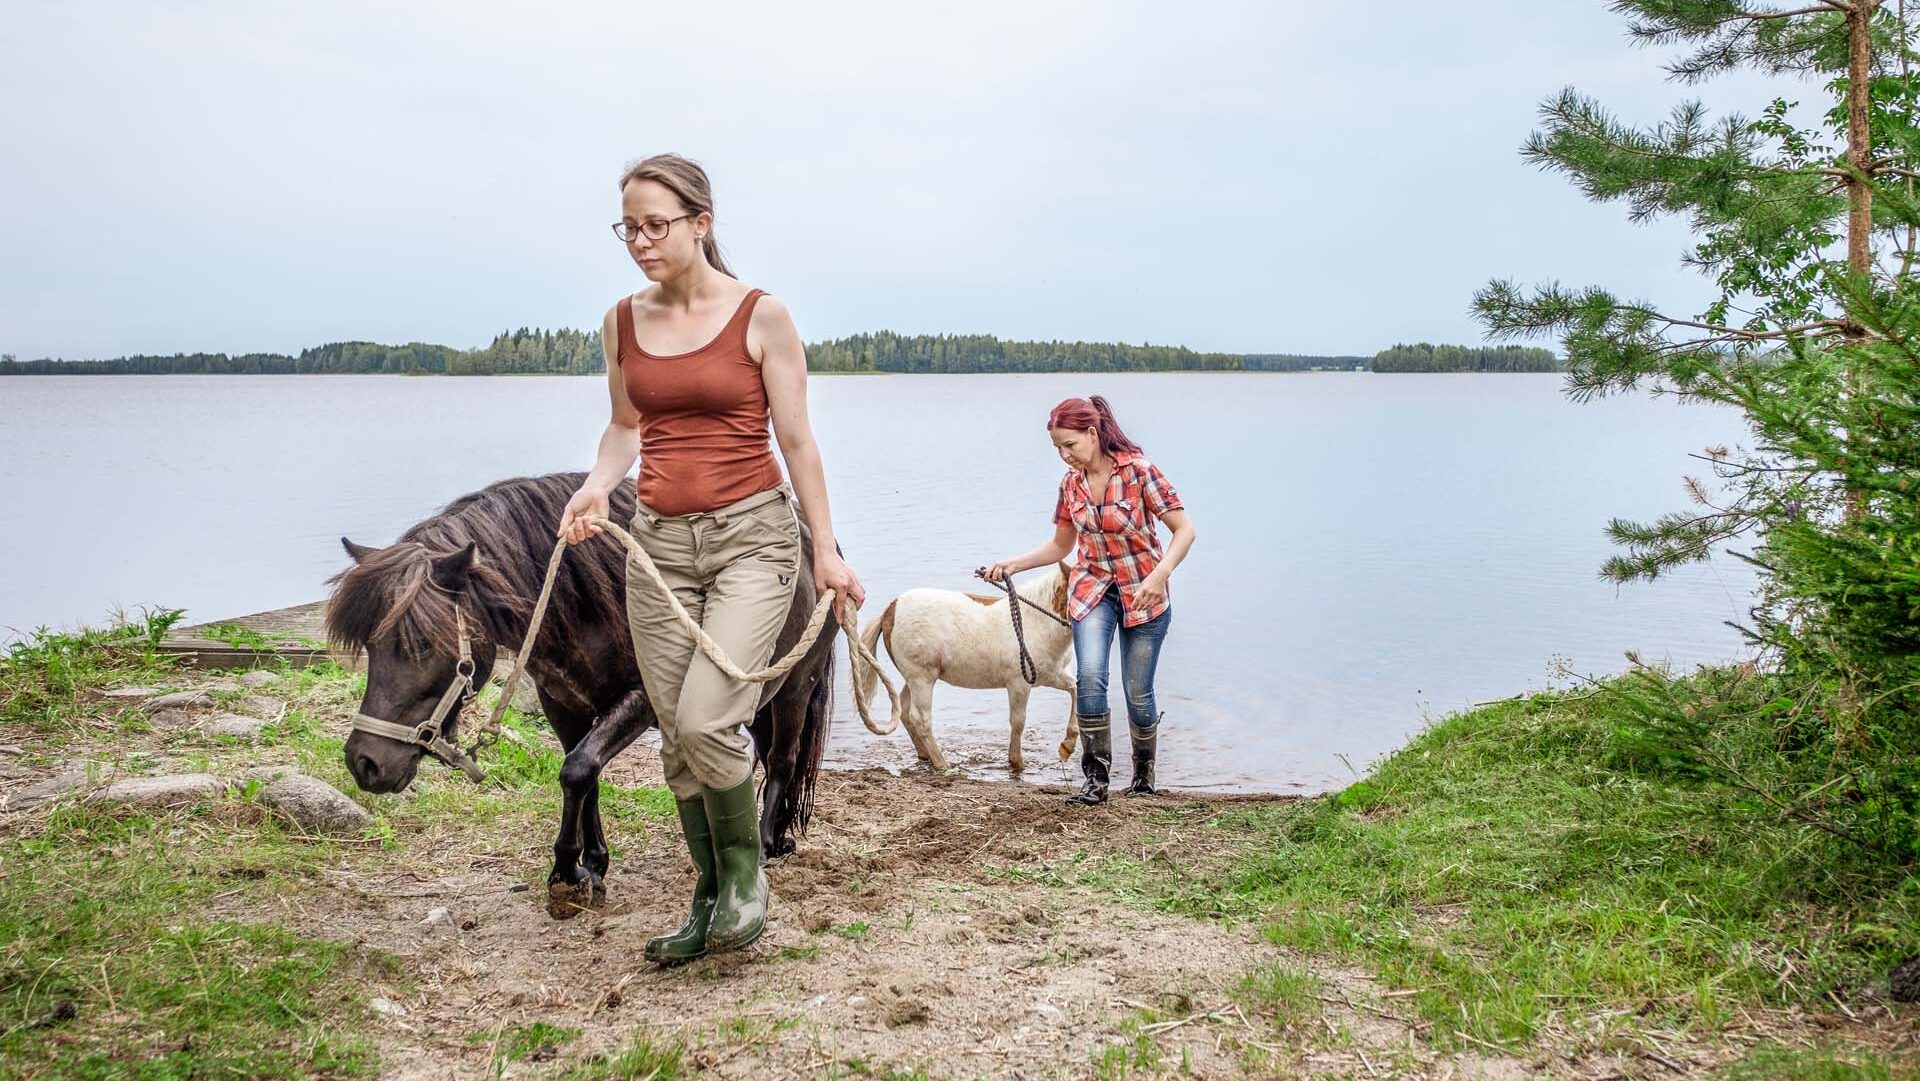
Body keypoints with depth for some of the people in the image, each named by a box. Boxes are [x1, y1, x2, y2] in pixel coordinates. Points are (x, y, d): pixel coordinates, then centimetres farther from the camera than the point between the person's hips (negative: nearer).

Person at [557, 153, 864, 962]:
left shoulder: (761, 316, -5)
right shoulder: (622, 323, 7)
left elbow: (796, 441, -2)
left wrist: (826, 551, -3)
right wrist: (597, 485, -3)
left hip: (752, 533, -5)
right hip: (659, 541, 5)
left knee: (705, 717, -18)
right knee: (676, 740, 7)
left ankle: (746, 873, 8)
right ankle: (711, 903, 23)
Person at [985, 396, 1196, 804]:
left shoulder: (1138, 471, -15)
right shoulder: (1071, 484, 1)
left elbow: (1184, 529, -14)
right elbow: (1061, 545, 13)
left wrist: (1160, 575, -29)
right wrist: (1013, 564, 0)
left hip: (1144, 594, -3)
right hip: (1092, 589, 3)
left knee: (1138, 692, 2)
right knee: (1089, 676, -18)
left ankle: (1144, 773, 27)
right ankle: (1096, 778, -8)